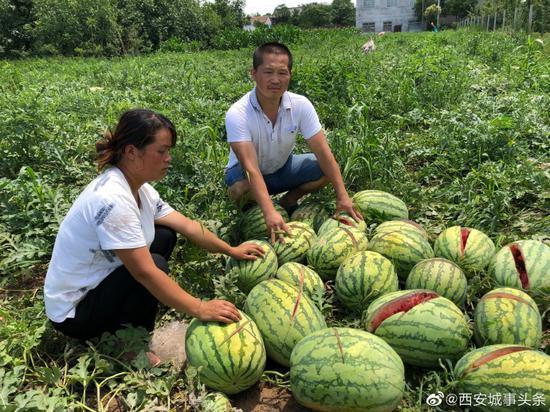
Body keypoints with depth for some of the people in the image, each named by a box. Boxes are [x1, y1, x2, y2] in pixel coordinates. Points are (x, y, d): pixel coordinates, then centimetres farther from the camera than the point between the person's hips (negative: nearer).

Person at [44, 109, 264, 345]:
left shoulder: (140, 189, -3)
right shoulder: (112, 199, -31)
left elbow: (187, 226, 6)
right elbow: (145, 272, -33)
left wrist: (231, 250, 7)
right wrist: (200, 309, -30)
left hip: (98, 283, 9)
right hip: (73, 310, -9)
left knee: (165, 236, 6)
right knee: (156, 264, -26)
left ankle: (125, 325, 9)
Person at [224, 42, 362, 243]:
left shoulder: (301, 105, -19)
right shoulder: (237, 114, -31)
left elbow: (323, 153, -19)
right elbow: (250, 167, -40)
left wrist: (342, 196, -26)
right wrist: (270, 212, -51)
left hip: (282, 168, 4)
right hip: (247, 173, -3)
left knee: (325, 169, -20)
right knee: (240, 189, -38)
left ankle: (289, 201, 5)